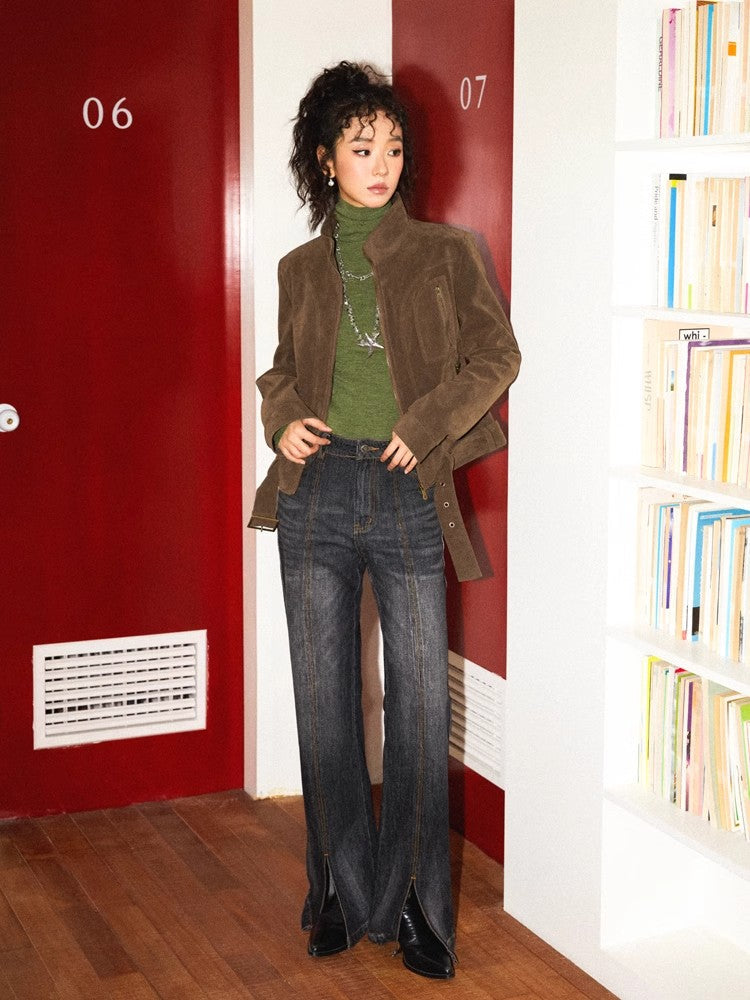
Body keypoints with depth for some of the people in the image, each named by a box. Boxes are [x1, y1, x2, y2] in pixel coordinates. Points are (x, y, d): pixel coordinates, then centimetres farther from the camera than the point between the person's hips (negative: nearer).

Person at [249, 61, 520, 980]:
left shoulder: (443, 254, 4)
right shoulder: (301, 270, 10)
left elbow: (495, 356, 2)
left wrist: (423, 427, -9)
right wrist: (283, 418, -1)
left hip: (406, 496, -2)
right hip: (317, 494, 2)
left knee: (420, 706, 1)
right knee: (325, 703, 8)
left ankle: (413, 905, 16)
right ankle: (341, 892, 24)